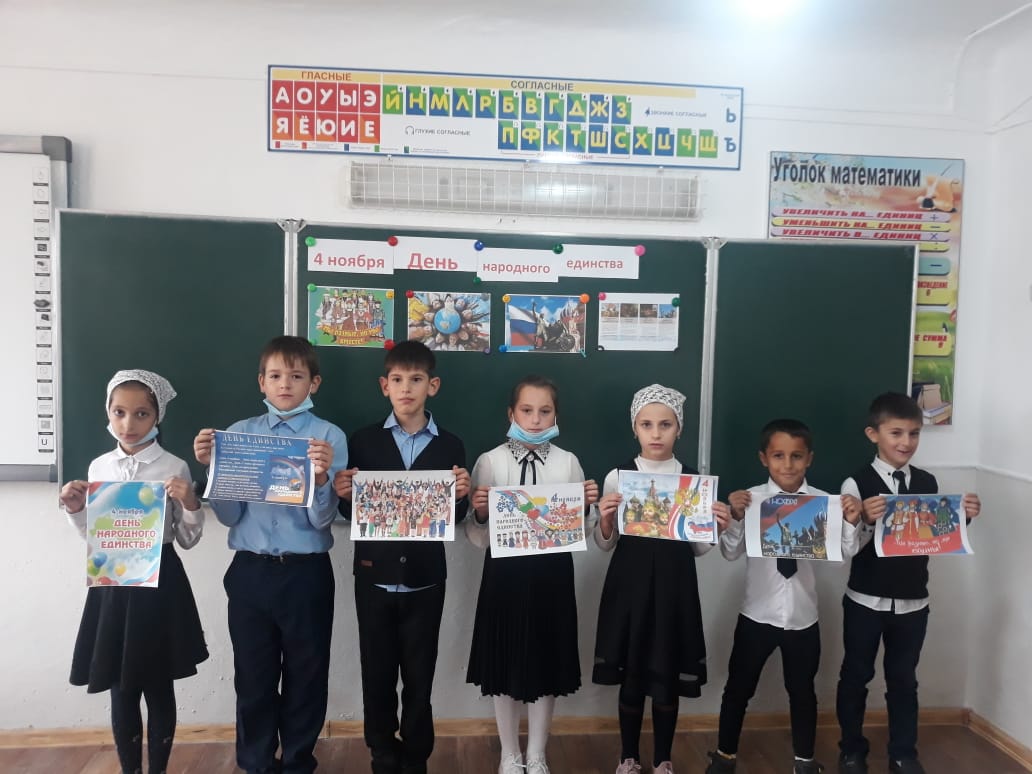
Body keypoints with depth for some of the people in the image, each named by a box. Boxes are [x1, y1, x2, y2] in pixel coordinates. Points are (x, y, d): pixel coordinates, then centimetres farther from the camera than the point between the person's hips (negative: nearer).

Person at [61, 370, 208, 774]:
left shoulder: (175, 468, -7)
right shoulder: (99, 467, 4)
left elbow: (188, 540, -2)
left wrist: (191, 505, -19)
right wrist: (75, 511, -3)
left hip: (159, 582, -3)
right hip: (111, 582, 3)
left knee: (159, 686, 9)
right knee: (121, 689, 12)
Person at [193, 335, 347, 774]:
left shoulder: (330, 437, -5)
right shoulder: (238, 433, 3)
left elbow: (323, 520, -10)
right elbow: (229, 515, 2)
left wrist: (321, 477, -28)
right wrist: (211, 468, -12)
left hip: (306, 574, -2)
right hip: (250, 572, 2)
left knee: (306, 676, 12)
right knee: (253, 677, 13)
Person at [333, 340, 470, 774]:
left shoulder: (450, 446, 1)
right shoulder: (363, 442, 1)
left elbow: (456, 518, 0)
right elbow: (351, 513, 1)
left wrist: (461, 495, -20)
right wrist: (343, 494, -20)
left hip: (424, 580, 0)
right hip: (374, 578, 1)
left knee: (419, 678, 10)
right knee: (377, 675, 12)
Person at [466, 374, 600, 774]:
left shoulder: (568, 462, 0)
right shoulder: (490, 461, -5)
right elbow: (478, 538, -3)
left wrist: (586, 506, -14)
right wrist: (479, 512, -23)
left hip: (552, 575, 1)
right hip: (505, 575, -1)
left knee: (547, 666, 13)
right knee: (505, 667, 12)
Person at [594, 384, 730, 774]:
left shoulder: (694, 479, 0)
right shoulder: (617, 477, -3)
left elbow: (697, 548, 5)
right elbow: (605, 544, 1)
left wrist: (715, 527, -13)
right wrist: (605, 521, -18)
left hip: (674, 585, 1)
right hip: (630, 584, -1)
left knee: (669, 676, 12)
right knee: (631, 675, 10)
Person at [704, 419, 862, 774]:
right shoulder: (749, 499, -10)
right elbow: (730, 553, -11)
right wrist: (735, 517, -26)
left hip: (803, 616, 1)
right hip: (758, 614, -1)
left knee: (802, 690, 19)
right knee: (739, 688, 13)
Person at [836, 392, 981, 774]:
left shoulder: (928, 483, 0)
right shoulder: (857, 484, -14)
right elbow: (848, 549, -16)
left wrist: (963, 518, -11)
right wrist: (862, 520, -34)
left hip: (913, 602, 3)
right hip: (865, 601, -3)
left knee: (903, 679, 17)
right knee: (855, 676, 13)